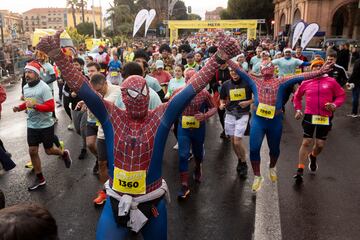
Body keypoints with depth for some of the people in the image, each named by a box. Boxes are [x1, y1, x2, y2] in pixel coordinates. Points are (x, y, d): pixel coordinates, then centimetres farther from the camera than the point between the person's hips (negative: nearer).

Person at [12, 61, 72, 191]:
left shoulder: (44, 88, -18)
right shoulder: (25, 87, 5)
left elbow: (51, 107, -23)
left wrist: (34, 106, -32)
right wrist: (19, 107, 1)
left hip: (45, 125, -6)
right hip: (32, 125, 6)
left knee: (49, 151, 7)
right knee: (32, 151, 7)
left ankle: (64, 154, 41)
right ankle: (40, 178, 22)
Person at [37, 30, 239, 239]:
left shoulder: (161, 117, -9)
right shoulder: (111, 116, -6)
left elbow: (191, 89, -15)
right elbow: (83, 89, -11)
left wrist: (219, 59, -21)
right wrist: (58, 57, -20)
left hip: (152, 203, 0)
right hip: (116, 203, 1)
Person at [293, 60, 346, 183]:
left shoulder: (331, 81, 0)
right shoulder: (306, 82, 3)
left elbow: (341, 95, 6)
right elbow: (297, 96, 17)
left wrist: (335, 105, -11)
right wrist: (298, 110, 7)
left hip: (325, 118, 1)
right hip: (309, 116, 0)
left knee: (320, 144, 7)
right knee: (306, 142, -1)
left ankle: (313, 157, 43)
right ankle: (300, 170, 5)